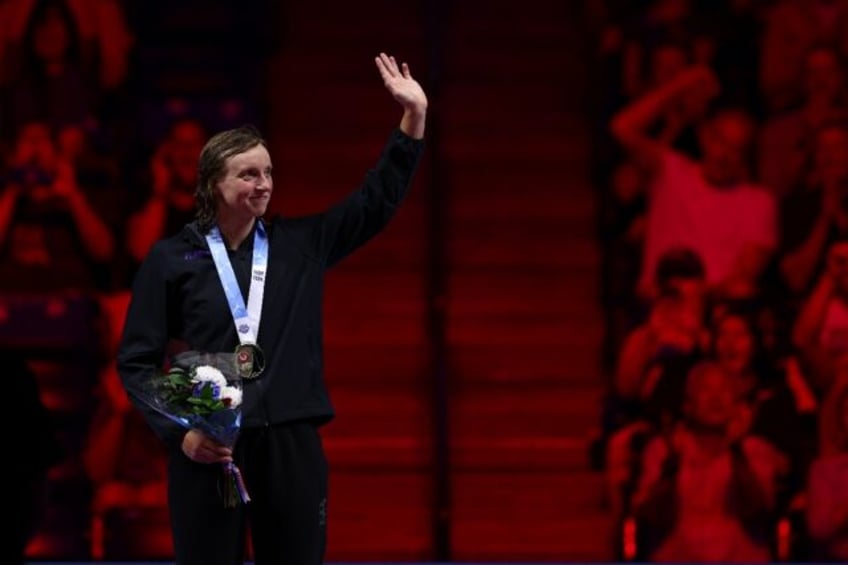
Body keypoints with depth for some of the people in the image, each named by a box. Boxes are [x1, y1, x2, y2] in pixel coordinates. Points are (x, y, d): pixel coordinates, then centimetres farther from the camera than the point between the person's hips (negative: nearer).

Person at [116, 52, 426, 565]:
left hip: (292, 445, 2)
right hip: (208, 448, -2)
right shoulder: (172, 259, 1)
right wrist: (178, 431, -11)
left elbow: (377, 201, 9)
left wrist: (414, 116, 1)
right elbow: (137, 360, 2)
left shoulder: (300, 245, 9)